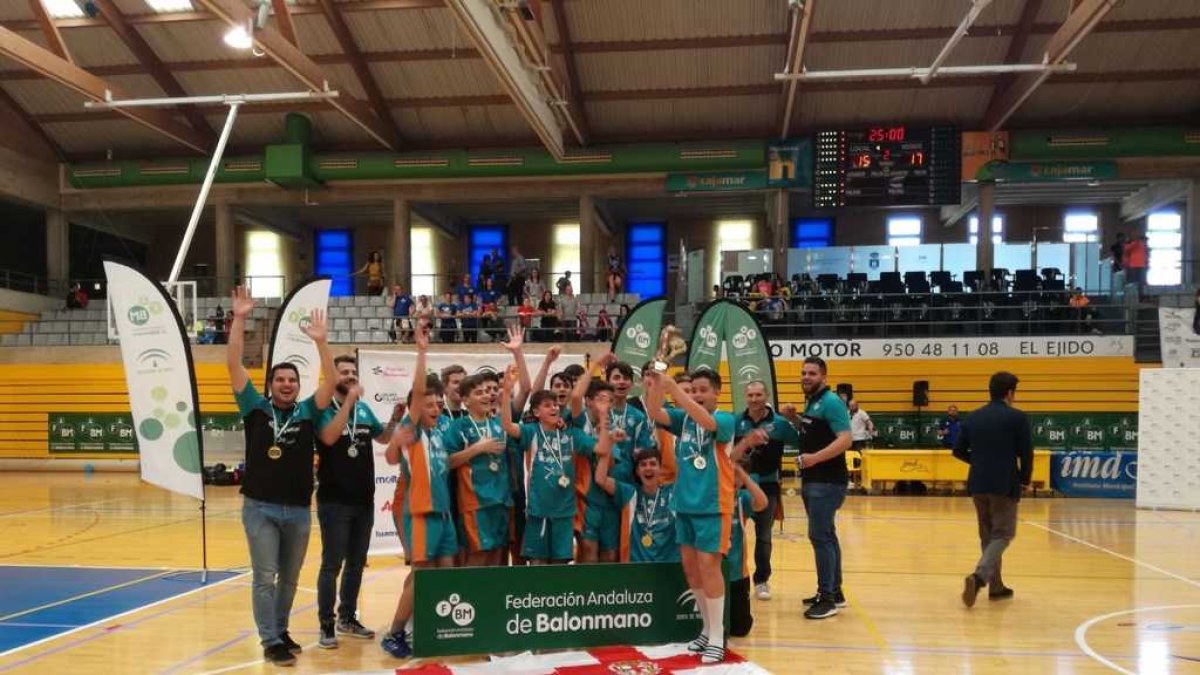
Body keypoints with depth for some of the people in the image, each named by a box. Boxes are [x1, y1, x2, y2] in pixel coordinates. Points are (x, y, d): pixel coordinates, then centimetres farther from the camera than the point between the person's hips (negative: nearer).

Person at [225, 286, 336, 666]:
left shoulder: (307, 411, 4)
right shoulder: (255, 407, 0)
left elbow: (331, 381, -8)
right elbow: (233, 366, -7)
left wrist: (320, 342, -19)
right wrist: (239, 320, -14)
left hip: (298, 509, 2)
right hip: (260, 507, -2)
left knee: (289, 578, 14)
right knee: (265, 577, 0)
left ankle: (281, 632, 29)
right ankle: (270, 642, 9)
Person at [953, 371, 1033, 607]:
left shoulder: (974, 417, 7)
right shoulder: (1017, 417, -8)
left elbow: (958, 450, 8)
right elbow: (1026, 453, -9)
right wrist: (1025, 479, 8)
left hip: (978, 484, 5)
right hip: (1005, 485, -5)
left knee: (988, 535, 17)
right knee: (1002, 534, 1)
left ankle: (996, 586, 22)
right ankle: (978, 576, -19)